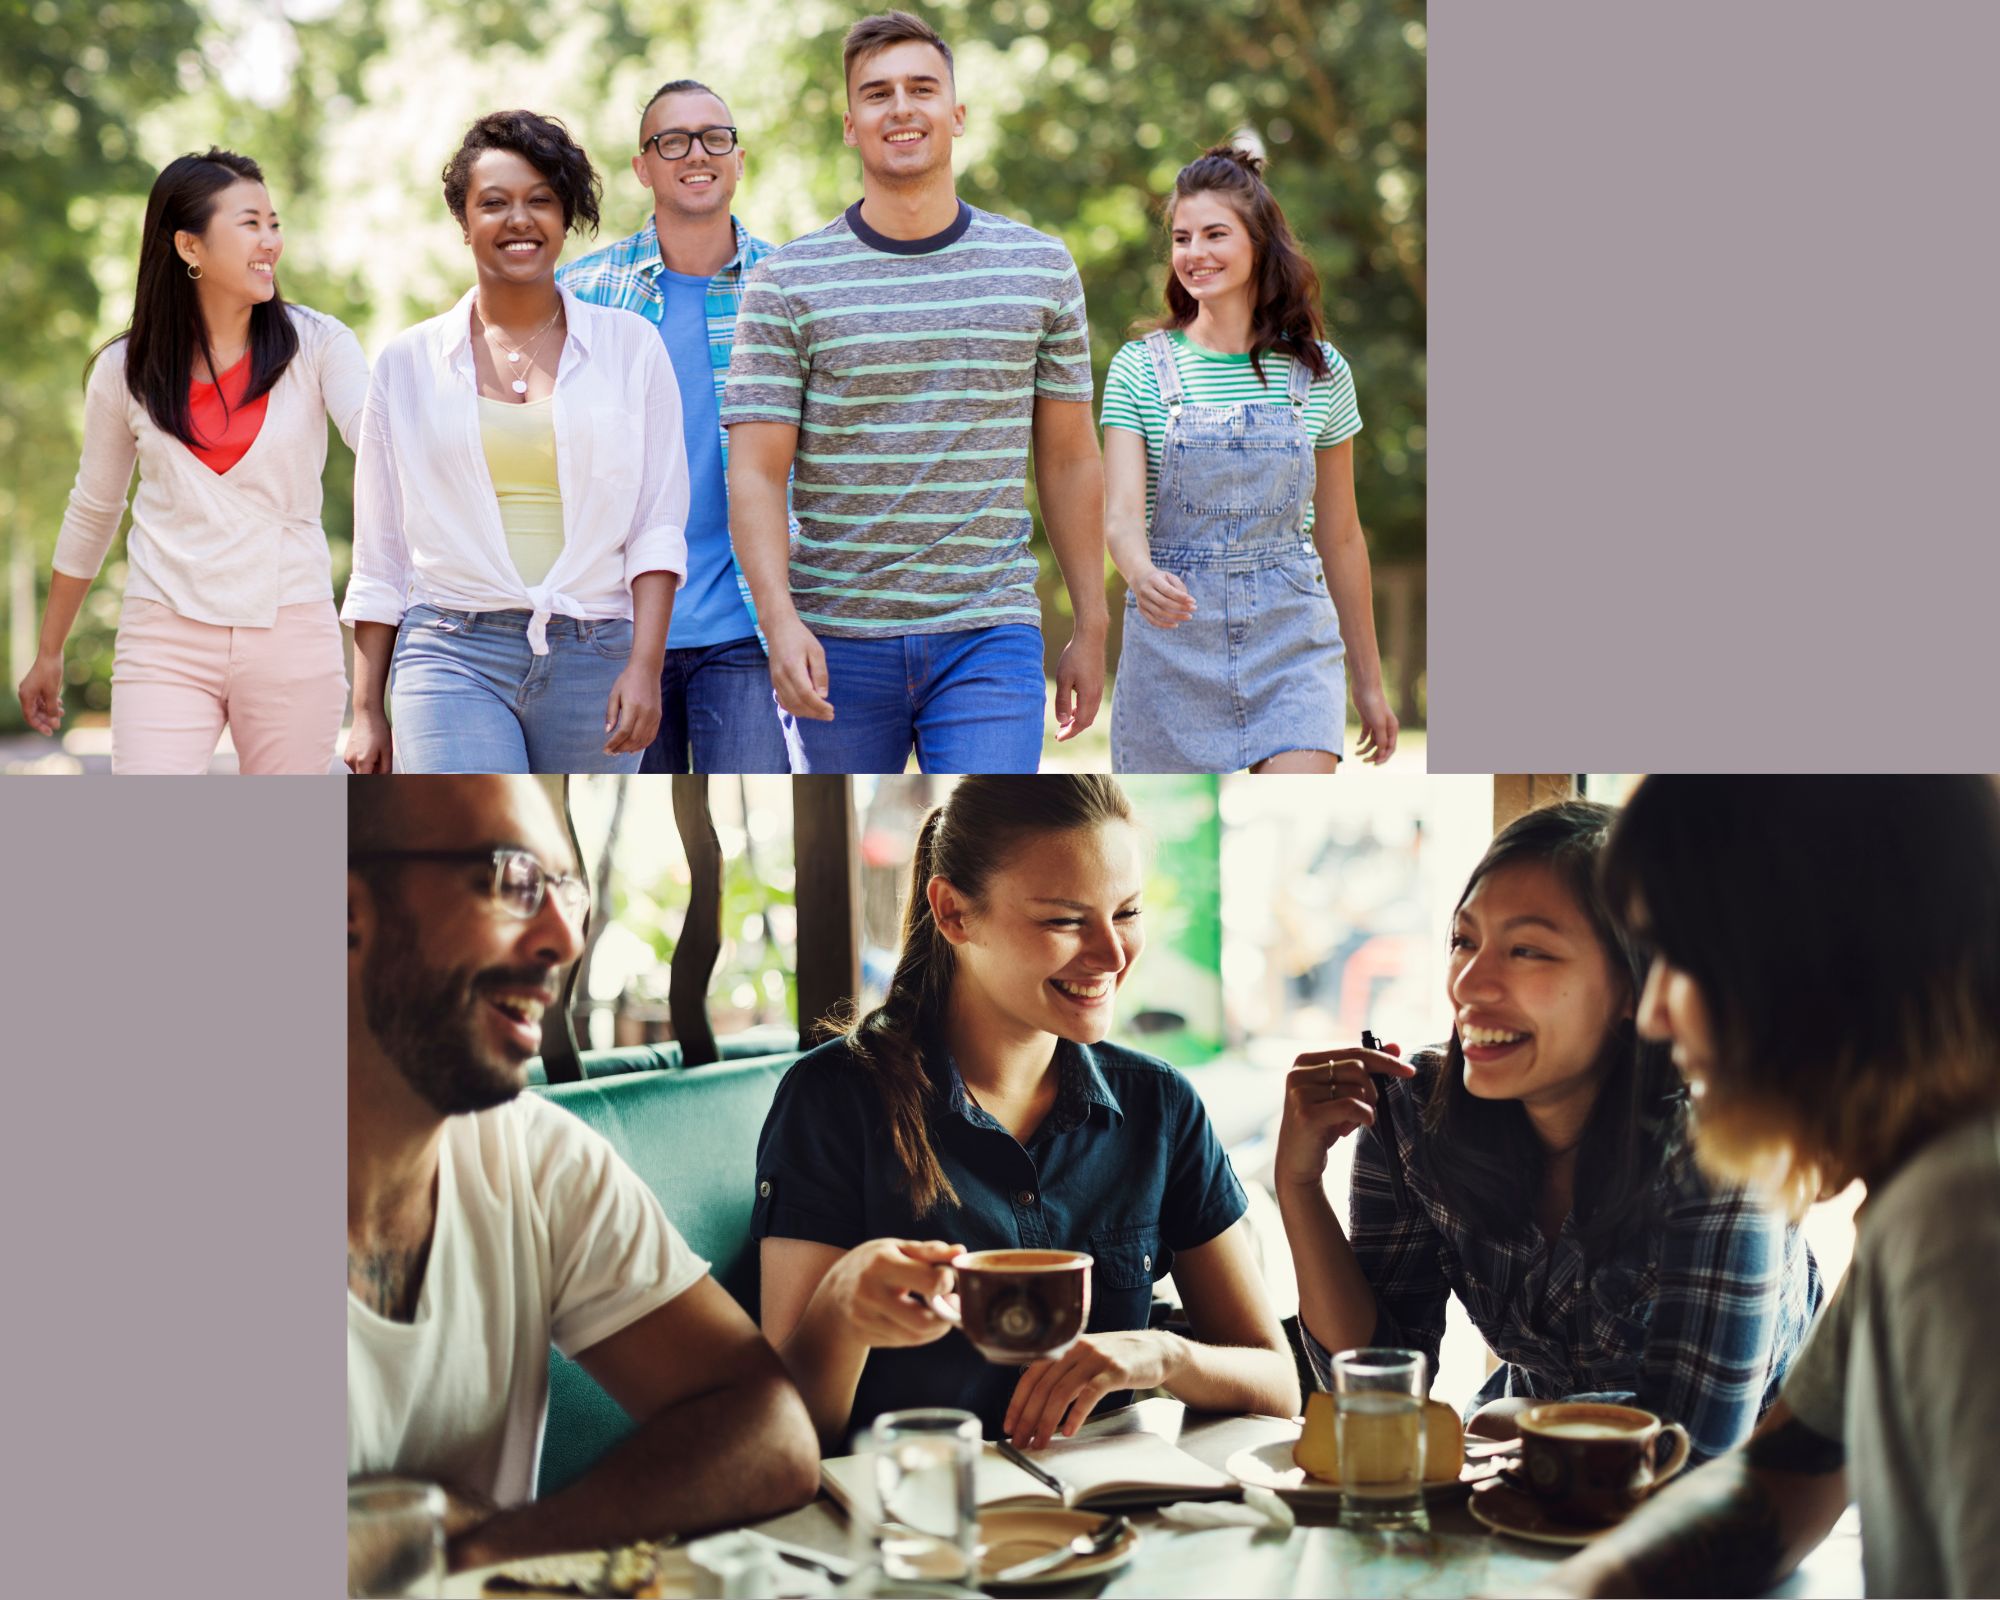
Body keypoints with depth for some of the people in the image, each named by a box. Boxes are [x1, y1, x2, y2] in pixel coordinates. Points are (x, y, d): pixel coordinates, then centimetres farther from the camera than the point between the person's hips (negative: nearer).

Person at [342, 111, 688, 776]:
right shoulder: (408, 362, 10)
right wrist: (366, 710, 8)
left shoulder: (631, 348, 8)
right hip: (454, 653, -1)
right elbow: (379, 555, 12)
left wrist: (644, 667, -9)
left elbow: (659, 528, 4)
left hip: (593, 659, 1)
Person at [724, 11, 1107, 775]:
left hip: (990, 635, 0)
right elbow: (756, 473, -7)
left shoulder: (1042, 268, 5)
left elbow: (1068, 459, 12)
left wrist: (1090, 627, 11)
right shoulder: (787, 282, -1)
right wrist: (780, 619, -22)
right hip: (838, 641, 0)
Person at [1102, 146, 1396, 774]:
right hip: (1174, 638, 0)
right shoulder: (1141, 369, 0)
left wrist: (1368, 679, 13)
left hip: (1292, 637, 0)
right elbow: (1121, 514, -11)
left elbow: (1340, 537, 10)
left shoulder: (1320, 372, 3)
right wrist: (1141, 574, -35)